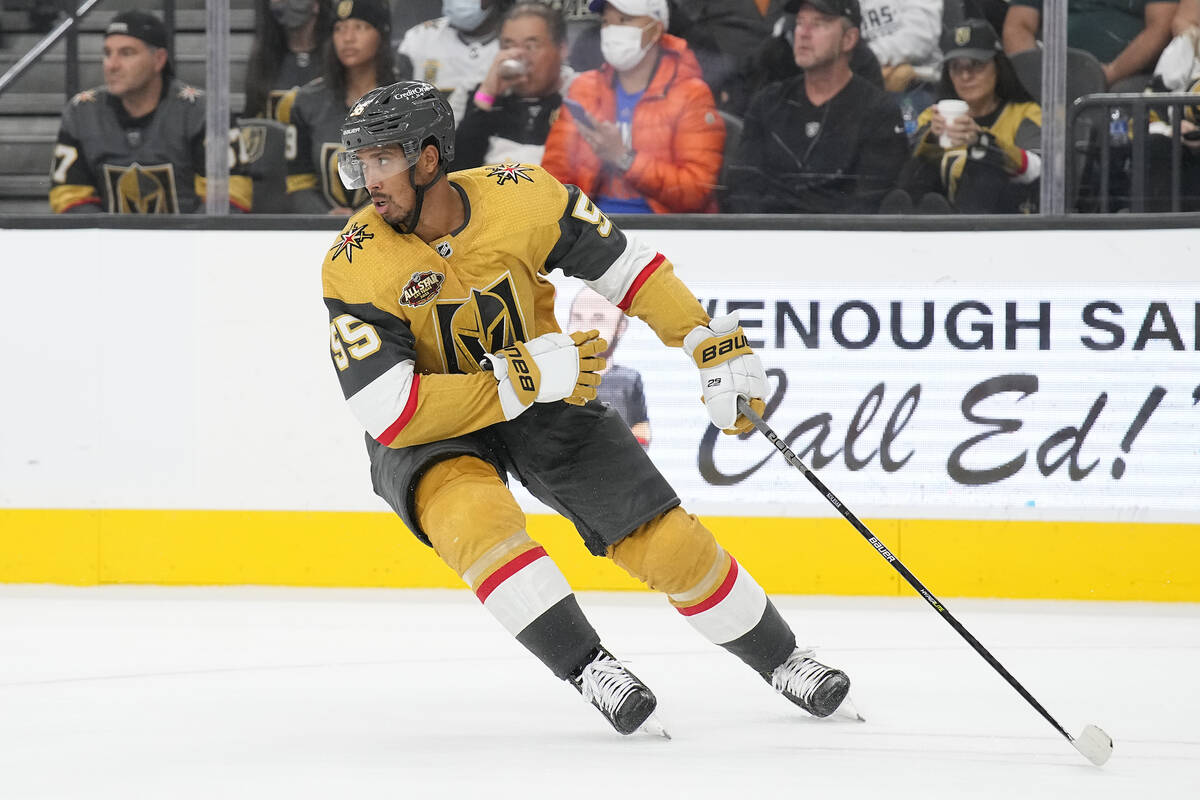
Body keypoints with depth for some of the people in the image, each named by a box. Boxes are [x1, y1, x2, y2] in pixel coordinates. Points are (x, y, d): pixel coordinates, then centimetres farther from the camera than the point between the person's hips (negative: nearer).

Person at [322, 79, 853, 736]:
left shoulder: (521, 196, -19)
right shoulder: (356, 267, -24)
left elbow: (625, 265, -3)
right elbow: (392, 414, -27)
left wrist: (714, 345, -8)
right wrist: (523, 377, -29)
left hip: (545, 396, 2)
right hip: (429, 433, -2)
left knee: (666, 541, -2)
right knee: (477, 512, -35)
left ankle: (781, 658, 20)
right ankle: (586, 667, -25)